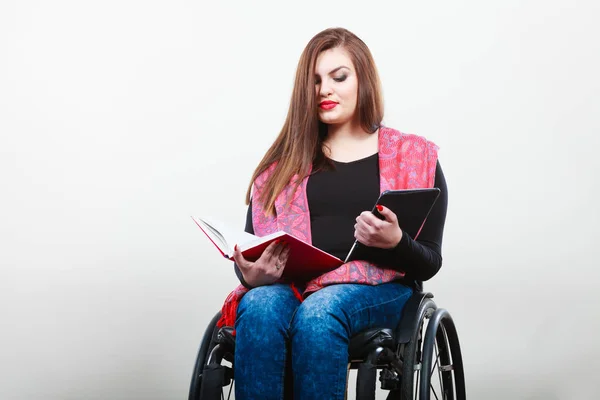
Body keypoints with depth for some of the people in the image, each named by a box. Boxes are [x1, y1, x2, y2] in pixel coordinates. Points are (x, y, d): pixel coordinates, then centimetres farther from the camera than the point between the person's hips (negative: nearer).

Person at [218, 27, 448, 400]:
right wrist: (251, 274, -12)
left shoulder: (414, 157, 11)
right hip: (288, 287, 2)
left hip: (376, 289, -2)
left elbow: (428, 263, 6)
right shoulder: (284, 161, 18)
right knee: (259, 309, -33)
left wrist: (394, 242, -17)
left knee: (318, 312, -36)